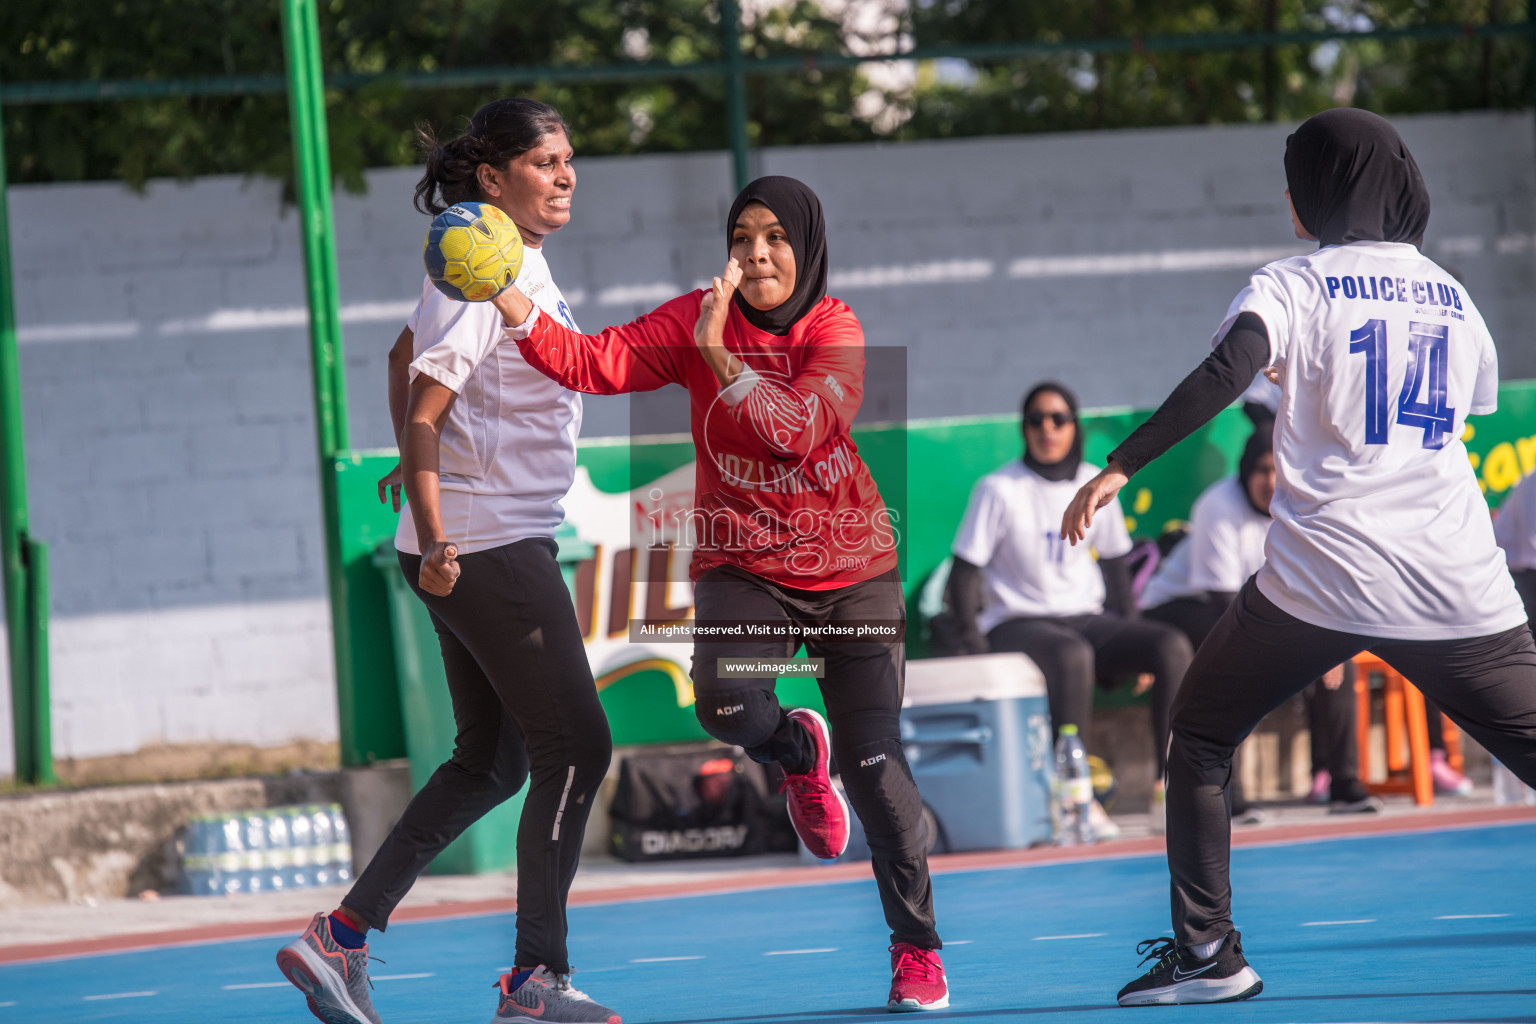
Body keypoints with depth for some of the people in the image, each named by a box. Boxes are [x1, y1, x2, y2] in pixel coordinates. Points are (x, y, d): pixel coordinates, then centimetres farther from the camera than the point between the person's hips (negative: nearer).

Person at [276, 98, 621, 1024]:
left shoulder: (518, 264, 13)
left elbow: (409, 353, 27)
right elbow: (423, 412, -20)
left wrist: (421, 464, 30)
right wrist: (434, 545, -24)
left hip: (501, 544, 10)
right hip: (486, 546, -10)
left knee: (490, 764, 14)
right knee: (576, 746, -7)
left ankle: (341, 938, 14)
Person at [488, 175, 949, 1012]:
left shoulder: (834, 331, -9)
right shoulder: (696, 319, -4)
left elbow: (801, 429, -25)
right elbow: (595, 362, -15)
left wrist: (721, 357, -35)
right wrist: (510, 303, -29)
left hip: (851, 572, -1)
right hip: (743, 566, 1)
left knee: (874, 767, -3)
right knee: (727, 706, -28)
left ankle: (916, 948, 14)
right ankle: (799, 752, 10)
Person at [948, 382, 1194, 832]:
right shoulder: (999, 490, -3)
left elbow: (1115, 567, 19)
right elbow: (965, 573, -3)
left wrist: (1132, 642, 11)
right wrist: (975, 645, -15)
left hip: (1088, 618, 5)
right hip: (1017, 623, -5)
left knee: (1172, 646, -21)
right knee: (1072, 655, -39)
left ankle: (1170, 782, -22)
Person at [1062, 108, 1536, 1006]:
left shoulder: (1296, 285, 2)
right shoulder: (1454, 299, 16)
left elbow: (1227, 372, -17)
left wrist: (1118, 469, -20)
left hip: (1319, 580, -3)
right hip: (1459, 589, 3)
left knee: (1202, 739, 16)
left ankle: (1207, 948, 7)